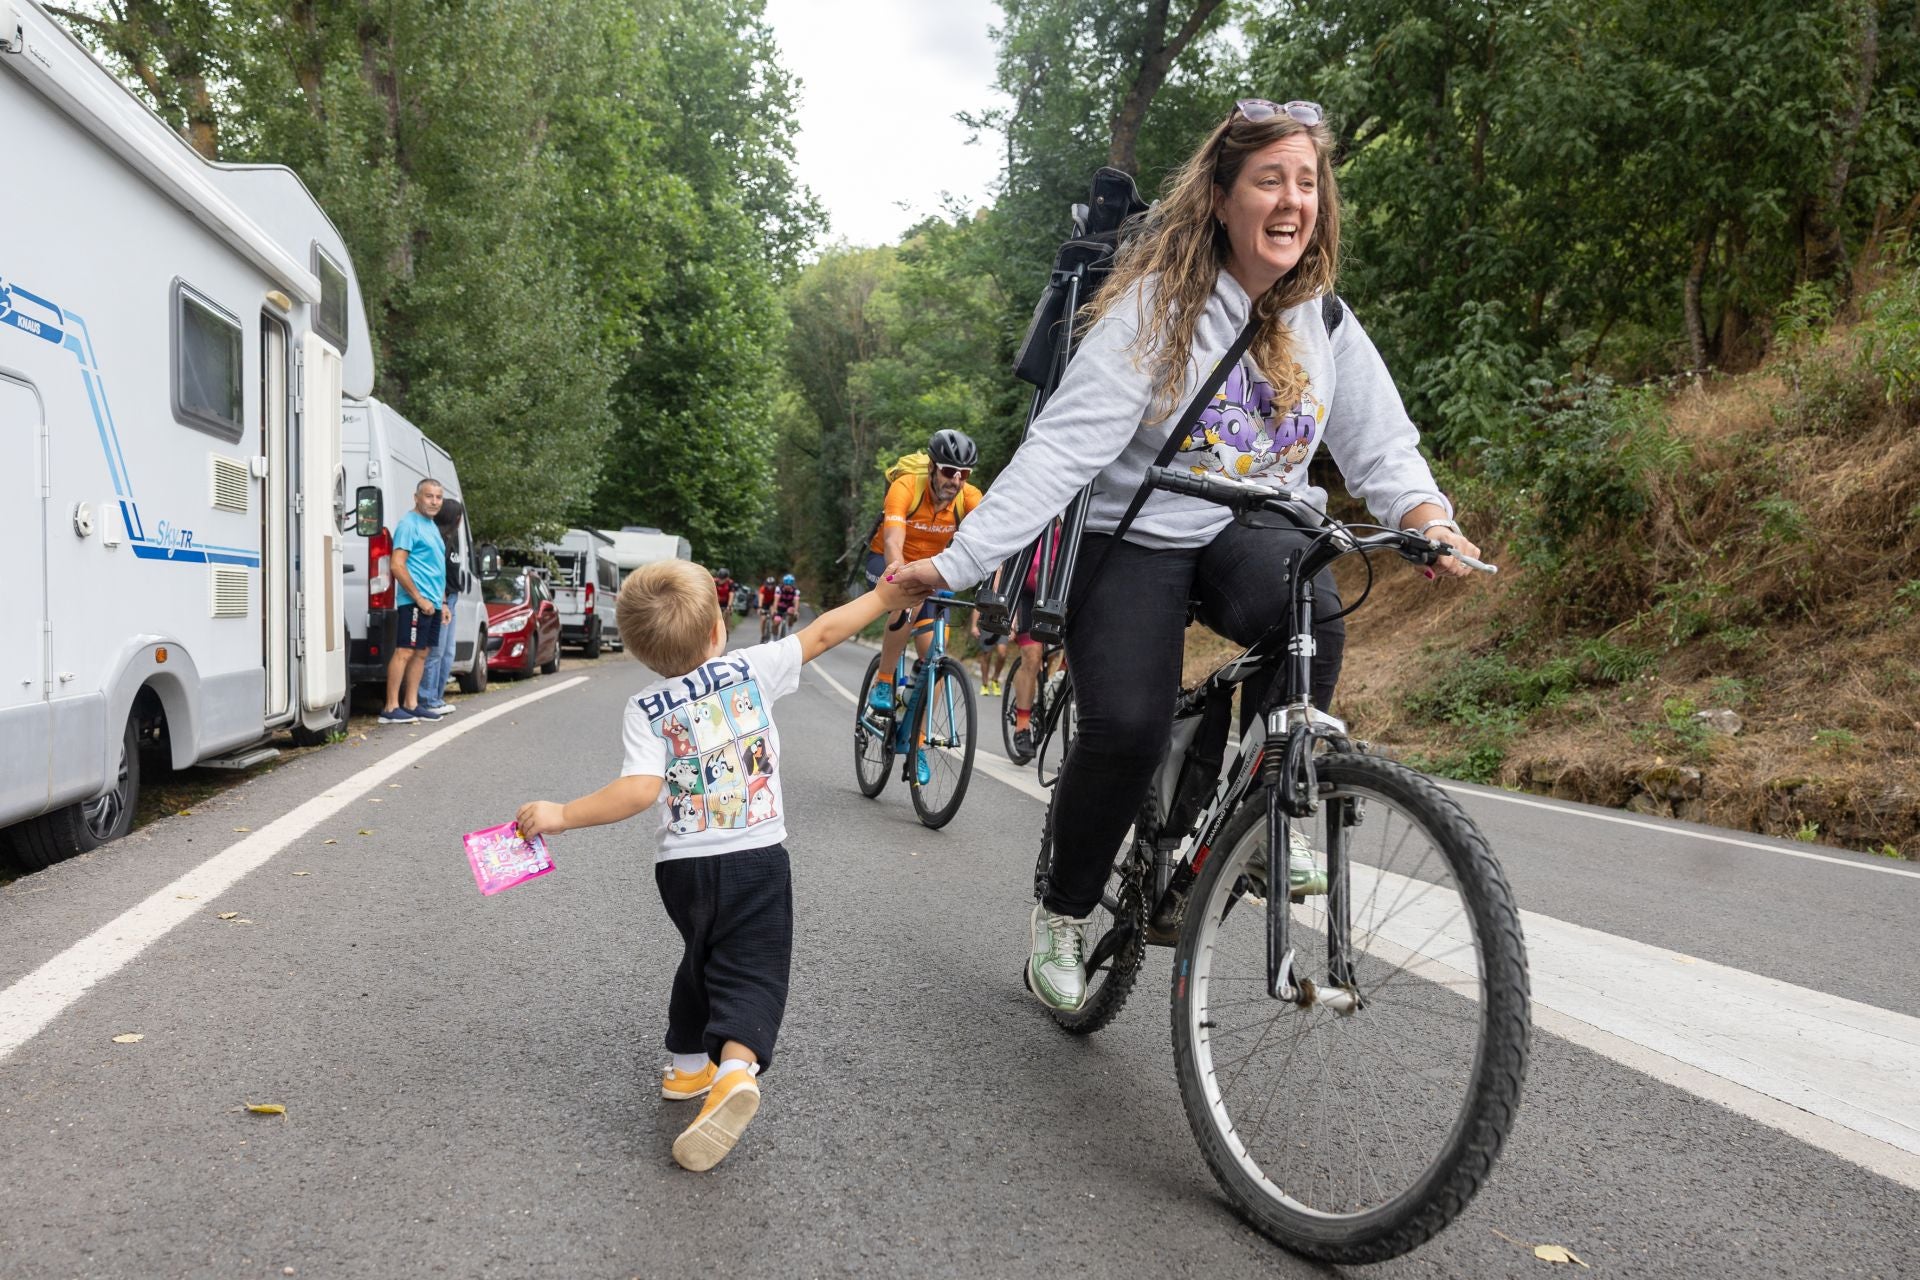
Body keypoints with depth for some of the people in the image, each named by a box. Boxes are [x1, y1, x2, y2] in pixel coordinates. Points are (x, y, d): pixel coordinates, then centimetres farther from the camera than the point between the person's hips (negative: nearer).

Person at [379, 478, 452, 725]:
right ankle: (391, 709, -9)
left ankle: (411, 705, 16)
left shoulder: (432, 527, 19)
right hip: (415, 601, -9)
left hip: (433, 603, 9)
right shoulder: (409, 524, -9)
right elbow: (397, 566, -16)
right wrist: (419, 598, -18)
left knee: (421, 653, 10)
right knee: (405, 651, -9)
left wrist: (443, 603, 21)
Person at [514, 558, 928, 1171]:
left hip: (682, 867, 2)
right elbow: (822, 633, 7)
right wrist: (882, 598, 19)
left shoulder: (645, 709, -4)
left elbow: (641, 790, -17)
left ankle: (688, 1064, 36)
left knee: (703, 958, 27)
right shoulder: (752, 668, -3)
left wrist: (560, 815, -11)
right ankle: (735, 1066, -28)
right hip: (757, 859, -2)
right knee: (750, 970, -3)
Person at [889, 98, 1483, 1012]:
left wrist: (1427, 517, -20)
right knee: (1127, 728, -24)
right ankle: (1063, 912, 4)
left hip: (1254, 532, 4)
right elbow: (1064, 445, -20)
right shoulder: (1155, 306, -13)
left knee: (1310, 617, -32)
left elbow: (1381, 444, 4)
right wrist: (959, 561, -28)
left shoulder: (1324, 322, 3)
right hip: (1137, 539, -3)